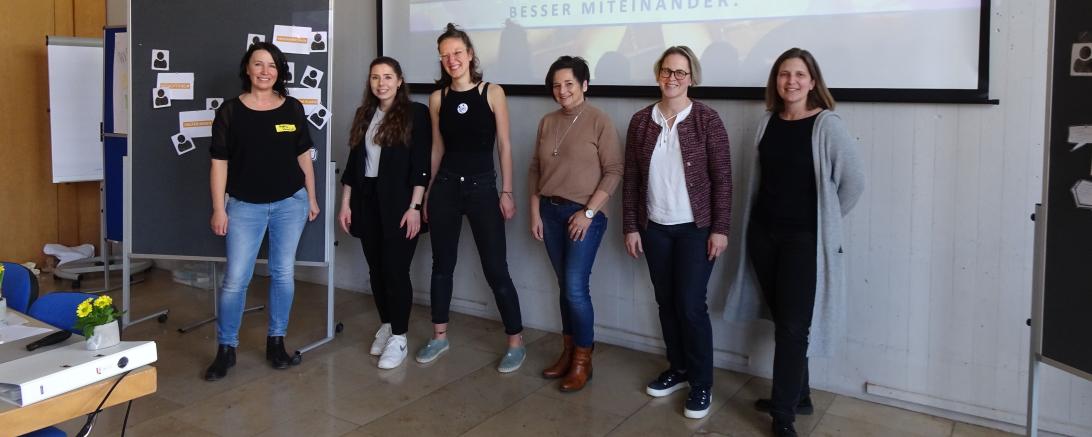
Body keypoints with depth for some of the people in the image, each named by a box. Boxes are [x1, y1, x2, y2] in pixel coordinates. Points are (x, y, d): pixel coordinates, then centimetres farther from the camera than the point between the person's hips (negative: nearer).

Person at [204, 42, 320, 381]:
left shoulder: (293, 108, 3)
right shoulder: (230, 111, -3)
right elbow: (219, 163, -2)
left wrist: (311, 198, 9)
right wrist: (219, 209, -5)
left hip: (290, 203, 2)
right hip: (245, 205, -2)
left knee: (283, 273, 8)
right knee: (235, 279, -2)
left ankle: (276, 343, 22)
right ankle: (226, 349, 12)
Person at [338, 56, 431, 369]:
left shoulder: (416, 113, -5)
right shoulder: (364, 115, 11)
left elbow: (421, 166, -10)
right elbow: (353, 162, 13)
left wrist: (414, 207, -15)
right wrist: (346, 203, 8)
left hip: (398, 204, -5)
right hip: (367, 202, 5)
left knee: (396, 270, -4)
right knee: (376, 268, 10)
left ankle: (399, 337, 6)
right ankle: (385, 326, 26)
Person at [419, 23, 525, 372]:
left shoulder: (493, 93, -4)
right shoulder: (437, 98, 5)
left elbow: (504, 146, -4)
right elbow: (437, 148, 11)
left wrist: (506, 192, -7)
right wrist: (426, 193, 12)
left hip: (482, 187, -3)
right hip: (445, 186, 3)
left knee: (495, 269, -2)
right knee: (442, 264, 11)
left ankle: (516, 341, 10)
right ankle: (439, 336, 26)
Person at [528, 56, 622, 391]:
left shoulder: (599, 121, -7)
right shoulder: (547, 122, 8)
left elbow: (613, 172, -10)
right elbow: (535, 170, 12)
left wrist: (588, 212, -15)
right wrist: (535, 212, 5)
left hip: (584, 214, -5)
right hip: (550, 212, 5)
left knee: (576, 288, -8)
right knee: (565, 286, 12)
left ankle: (583, 360, 7)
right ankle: (568, 351, 23)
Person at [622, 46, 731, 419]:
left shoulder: (706, 119, -7)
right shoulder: (641, 121, 2)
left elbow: (722, 177, -7)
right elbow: (631, 178, 5)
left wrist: (720, 228, -10)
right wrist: (630, 226, 2)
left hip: (695, 228, -4)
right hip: (655, 228, 4)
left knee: (691, 305, -3)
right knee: (666, 303, 12)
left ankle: (702, 383, 13)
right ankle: (678, 369, 30)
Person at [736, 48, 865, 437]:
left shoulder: (827, 125, -10)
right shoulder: (768, 122, 6)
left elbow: (854, 181, -8)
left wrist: (826, 220, 0)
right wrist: (751, 224, 10)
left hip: (804, 238, -5)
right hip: (763, 233, 5)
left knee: (792, 326, -1)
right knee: (780, 320, 13)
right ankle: (798, 396, 29)